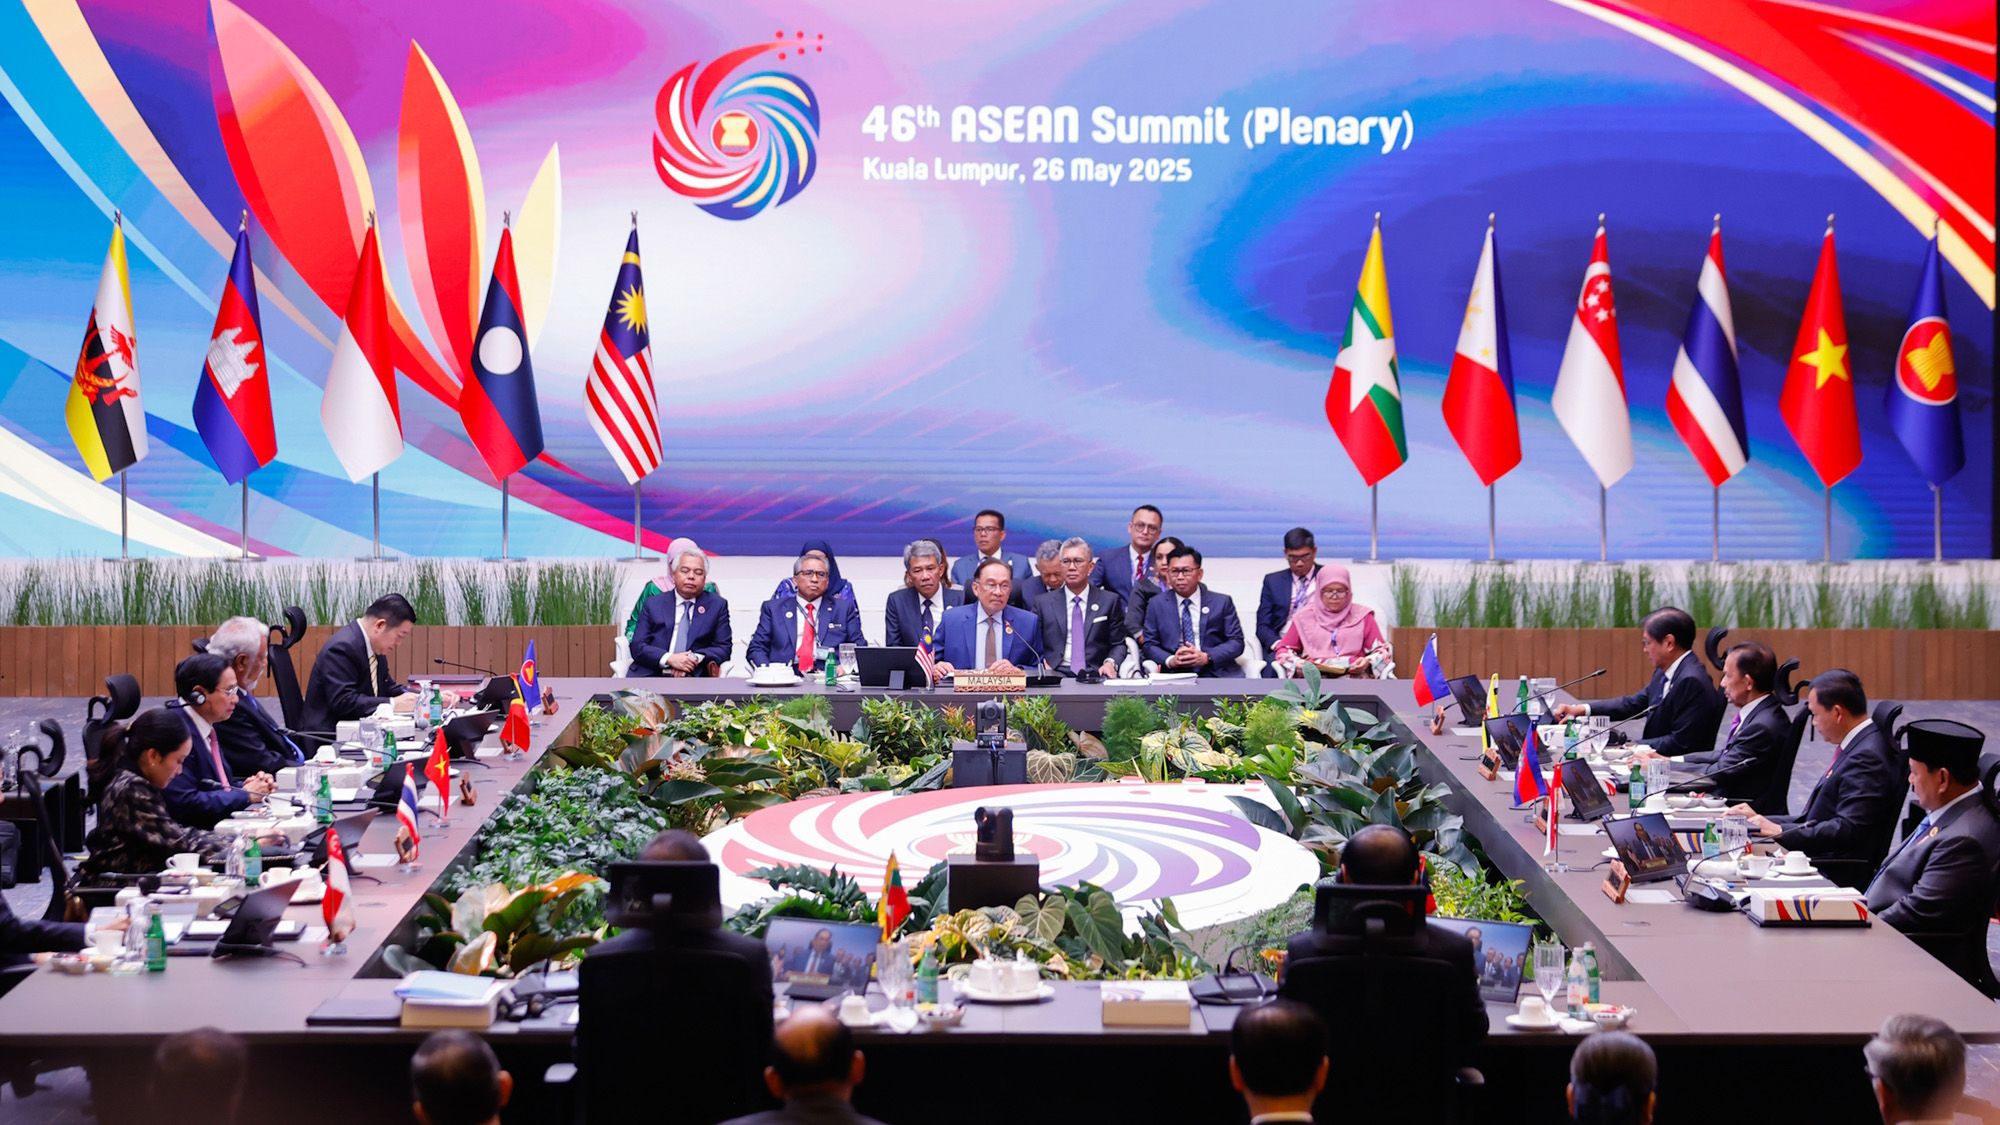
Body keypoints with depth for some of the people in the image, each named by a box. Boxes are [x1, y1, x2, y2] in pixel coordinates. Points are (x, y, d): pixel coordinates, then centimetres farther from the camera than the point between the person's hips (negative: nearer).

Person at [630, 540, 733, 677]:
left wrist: (695, 658, -11)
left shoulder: (717, 605, 15)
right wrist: (669, 659, -12)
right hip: (651, 675, 1)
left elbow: (724, 648, 9)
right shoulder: (653, 604, 15)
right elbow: (638, 646, 7)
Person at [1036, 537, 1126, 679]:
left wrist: (1110, 662, -10)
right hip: (1055, 674, -1)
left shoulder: (1110, 601, 12)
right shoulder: (1043, 603, 14)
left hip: (1095, 673, 1)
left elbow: (1118, 644, 10)